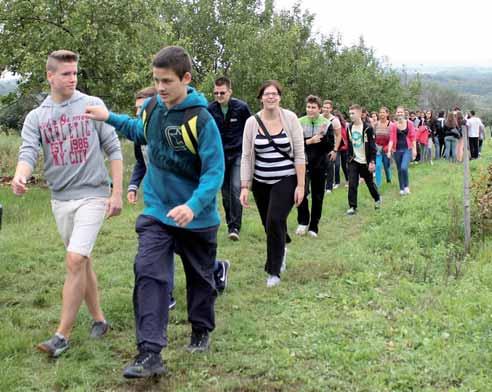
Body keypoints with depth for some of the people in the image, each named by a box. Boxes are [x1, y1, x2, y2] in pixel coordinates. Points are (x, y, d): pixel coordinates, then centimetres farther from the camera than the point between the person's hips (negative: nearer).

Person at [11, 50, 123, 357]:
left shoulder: (92, 105, -2)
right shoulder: (36, 117, 5)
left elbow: (114, 150, 0)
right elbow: (29, 152, -7)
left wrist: (117, 193, -5)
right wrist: (20, 176, -31)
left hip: (92, 195, -4)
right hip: (60, 199, 4)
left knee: (75, 260, -14)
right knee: (83, 262, 13)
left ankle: (63, 335, -6)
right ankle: (99, 320, 28)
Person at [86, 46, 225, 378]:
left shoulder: (201, 119, -20)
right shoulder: (152, 108, -2)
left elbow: (215, 171, -23)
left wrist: (193, 206, -37)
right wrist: (110, 118, 13)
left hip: (196, 216, -4)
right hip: (157, 212, 4)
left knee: (200, 277, 14)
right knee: (149, 274, -11)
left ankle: (202, 331, 38)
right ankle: (150, 353, -12)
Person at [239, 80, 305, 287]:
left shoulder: (290, 119, -6)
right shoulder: (252, 122, -2)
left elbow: (299, 154, -5)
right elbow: (246, 157, 0)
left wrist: (300, 185, -9)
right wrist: (244, 187, -6)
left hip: (286, 180, -2)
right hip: (261, 182, 3)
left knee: (275, 221, -16)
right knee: (269, 224, 11)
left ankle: (274, 270, 1)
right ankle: (281, 250, 44)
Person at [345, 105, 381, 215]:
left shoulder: (367, 128, -13)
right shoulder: (349, 128, 4)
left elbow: (372, 146, -13)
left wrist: (372, 161, -17)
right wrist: (349, 157, 10)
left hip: (365, 161, -4)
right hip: (354, 161, 4)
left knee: (370, 183, 11)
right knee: (352, 184, -6)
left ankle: (377, 199, 36)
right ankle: (352, 206, -2)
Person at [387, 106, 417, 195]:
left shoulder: (409, 123, -1)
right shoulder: (393, 126, -1)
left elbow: (413, 137, 1)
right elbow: (391, 139, -5)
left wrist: (414, 149, -3)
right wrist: (389, 151, -15)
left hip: (407, 149, -2)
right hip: (397, 150, 2)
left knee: (404, 168, -19)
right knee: (399, 170, 9)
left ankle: (407, 186, 3)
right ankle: (402, 189, 23)